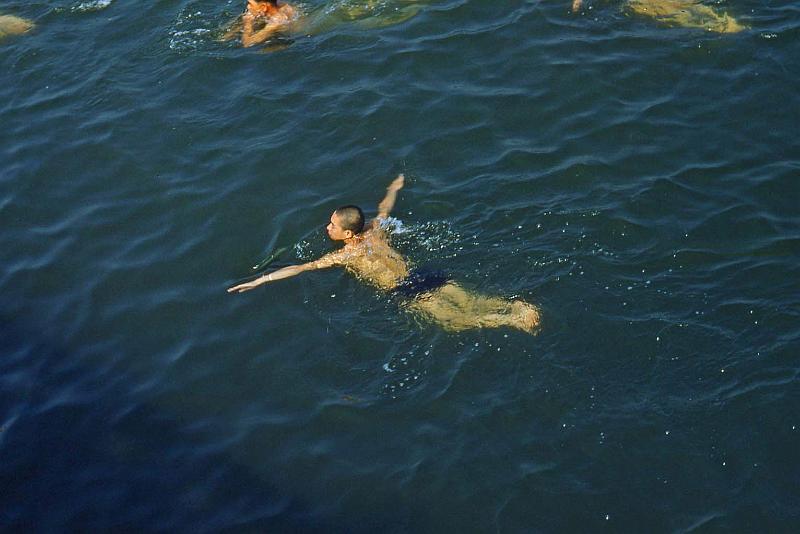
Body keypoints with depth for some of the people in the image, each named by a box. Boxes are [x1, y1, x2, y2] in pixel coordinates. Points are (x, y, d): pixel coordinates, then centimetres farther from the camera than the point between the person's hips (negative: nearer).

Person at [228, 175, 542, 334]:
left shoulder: (345, 256, 2)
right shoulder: (374, 232, 18)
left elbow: (299, 269, 2)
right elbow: (384, 208, 39)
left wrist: (257, 281, 3)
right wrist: (395, 188, 61)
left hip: (410, 291, -7)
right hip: (428, 275, 7)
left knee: (456, 322, -17)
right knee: (474, 304, -2)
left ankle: (510, 321, -33)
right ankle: (514, 306, -24)